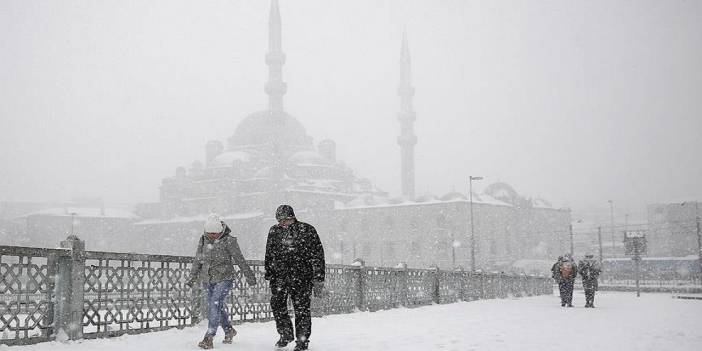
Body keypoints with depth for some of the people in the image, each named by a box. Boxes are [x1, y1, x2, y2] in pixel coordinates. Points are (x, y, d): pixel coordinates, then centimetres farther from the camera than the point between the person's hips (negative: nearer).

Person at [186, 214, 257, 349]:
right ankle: (229, 330, 33)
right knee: (218, 307, 12)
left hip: (224, 279, -5)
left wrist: (249, 276, 1)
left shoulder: (228, 241, -11)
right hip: (207, 280, 5)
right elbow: (198, 261, 13)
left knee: (215, 306, -16)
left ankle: (209, 338, -15)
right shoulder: (203, 240, 3)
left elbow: (240, 260, -5)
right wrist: (192, 278, 12)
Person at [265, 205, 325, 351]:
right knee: (277, 304, -4)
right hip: (279, 275, 3)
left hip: (302, 275, -3)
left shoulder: (307, 230, -2)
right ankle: (286, 334, 16)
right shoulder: (274, 232, 10)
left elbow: (317, 256, -1)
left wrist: (318, 280, -5)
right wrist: (269, 276, 14)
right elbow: (269, 255, 19)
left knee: (301, 308, -1)